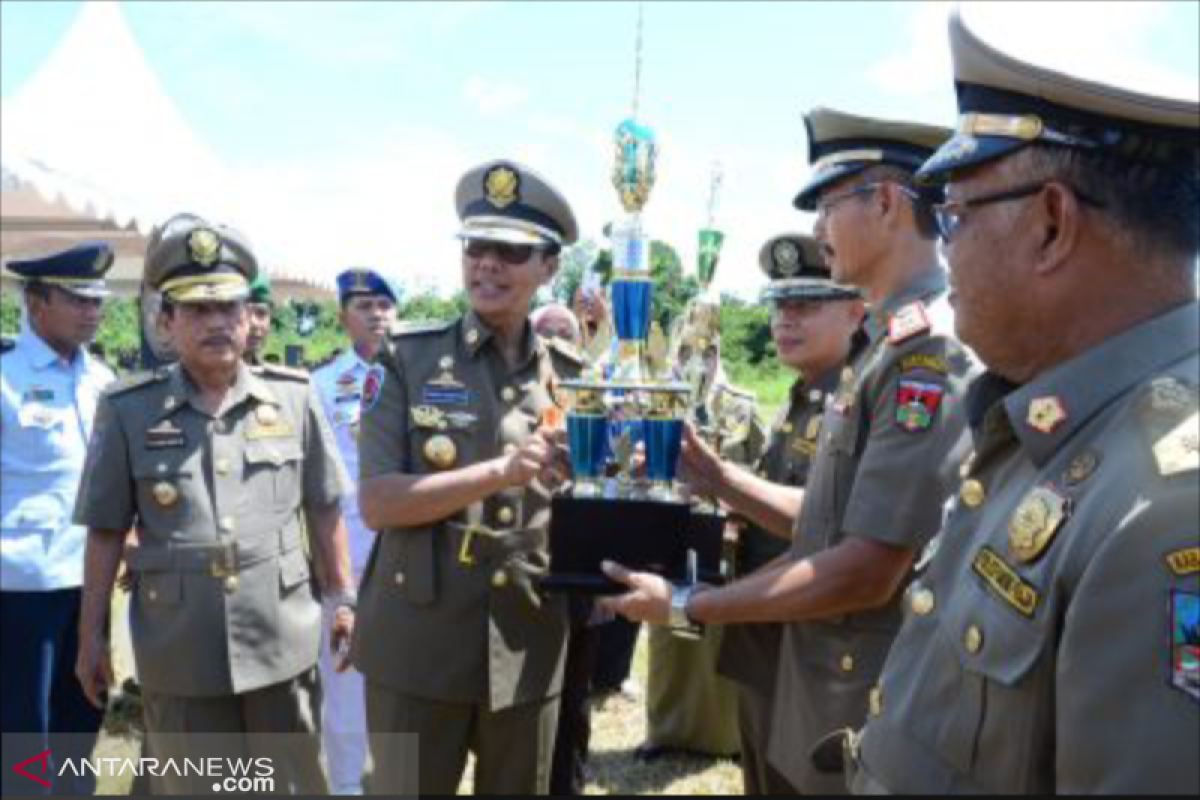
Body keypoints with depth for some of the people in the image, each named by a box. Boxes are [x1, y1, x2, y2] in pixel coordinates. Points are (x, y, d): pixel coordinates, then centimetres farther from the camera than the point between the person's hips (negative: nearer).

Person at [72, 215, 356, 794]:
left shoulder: (294, 397, -2)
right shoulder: (127, 410, -3)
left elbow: (324, 508, 6)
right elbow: (105, 532, 2)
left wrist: (342, 596, 7)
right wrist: (91, 635, 5)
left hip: (283, 644, 1)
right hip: (177, 657, 0)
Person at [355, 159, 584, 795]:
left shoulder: (569, 377, 3)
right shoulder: (406, 360, -4)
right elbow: (376, 502, -12)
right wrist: (499, 471, -22)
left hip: (529, 652, 3)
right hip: (417, 648, -2)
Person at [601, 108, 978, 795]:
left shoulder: (933, 350, -21)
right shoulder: (886, 345, 9)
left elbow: (867, 571, -25)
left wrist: (686, 606, -16)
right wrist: (711, 471, 3)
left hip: (877, 713, -8)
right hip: (833, 692, 8)